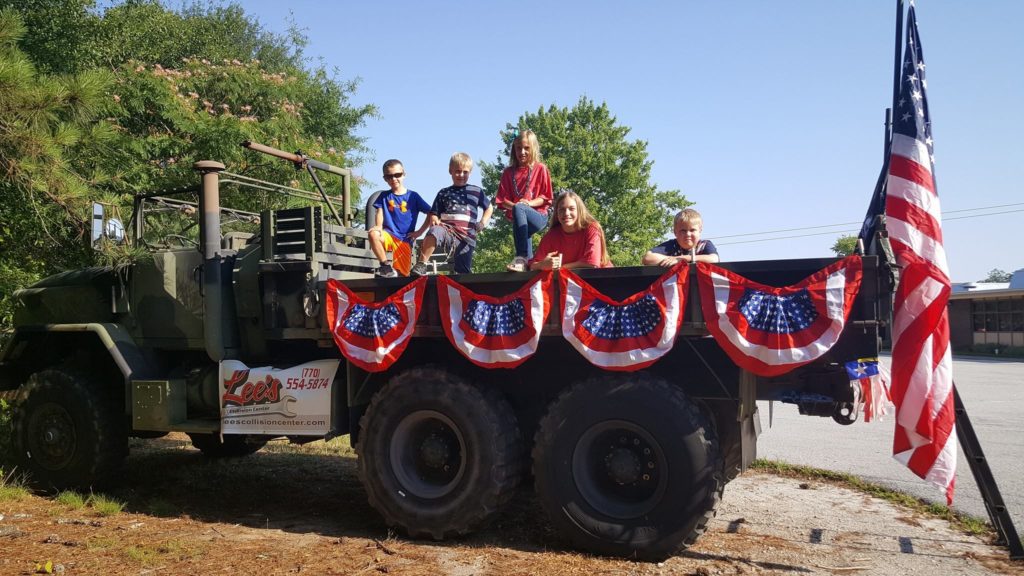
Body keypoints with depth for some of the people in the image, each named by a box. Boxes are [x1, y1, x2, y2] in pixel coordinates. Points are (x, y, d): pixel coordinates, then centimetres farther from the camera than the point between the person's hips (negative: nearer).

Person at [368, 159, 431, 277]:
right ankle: (385, 266, -19)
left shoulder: (413, 196, 6)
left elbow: (430, 213, 7)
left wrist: (420, 232, -1)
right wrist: (379, 227, -21)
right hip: (389, 235, 1)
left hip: (405, 240, 0)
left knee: (403, 275, -8)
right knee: (373, 233, -34)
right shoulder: (384, 196, 11)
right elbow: (380, 213, 1)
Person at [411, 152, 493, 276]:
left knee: (463, 272, -3)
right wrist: (435, 221, -7)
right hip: (447, 230, -1)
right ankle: (421, 265, -31)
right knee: (435, 232, -37)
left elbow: (489, 208, 28)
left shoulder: (476, 191, 18)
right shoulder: (443, 193, 18)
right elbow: (434, 214, 17)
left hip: (467, 236, 1)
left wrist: (482, 223, 10)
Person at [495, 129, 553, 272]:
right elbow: (502, 201, 6)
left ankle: (522, 257, -40)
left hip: (539, 216, -5)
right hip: (517, 219, 5)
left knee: (519, 209, -32)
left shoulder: (540, 169, 4)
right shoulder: (508, 172, 11)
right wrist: (514, 205, -15)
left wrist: (529, 203, -15)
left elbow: (546, 198, 1)